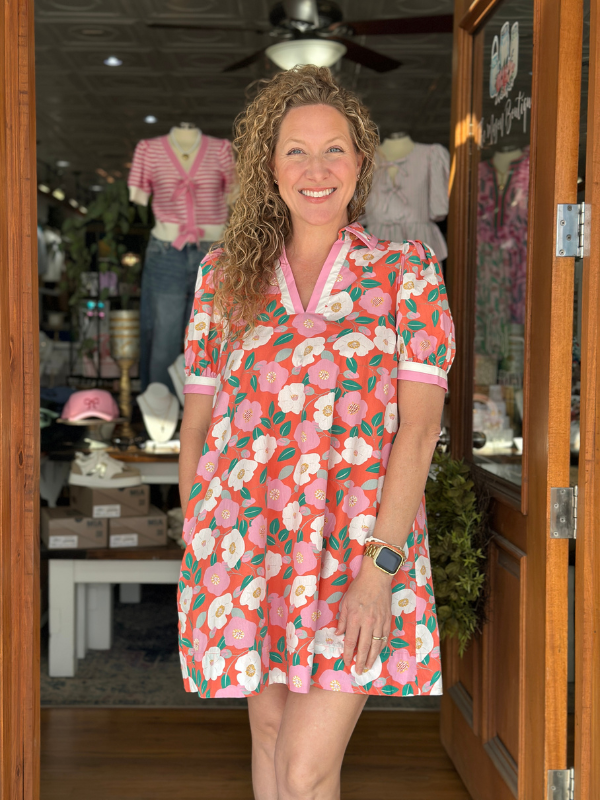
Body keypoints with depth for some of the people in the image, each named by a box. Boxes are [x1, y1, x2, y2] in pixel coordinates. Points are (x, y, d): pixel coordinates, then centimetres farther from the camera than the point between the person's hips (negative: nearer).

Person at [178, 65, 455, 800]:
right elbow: (197, 420, 10)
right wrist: (194, 548, 7)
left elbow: (418, 424, -7)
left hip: (362, 547, -3)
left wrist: (379, 567, -15)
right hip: (247, 543, 3)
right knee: (269, 730, 16)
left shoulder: (407, 272, 0)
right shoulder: (225, 275, 7)